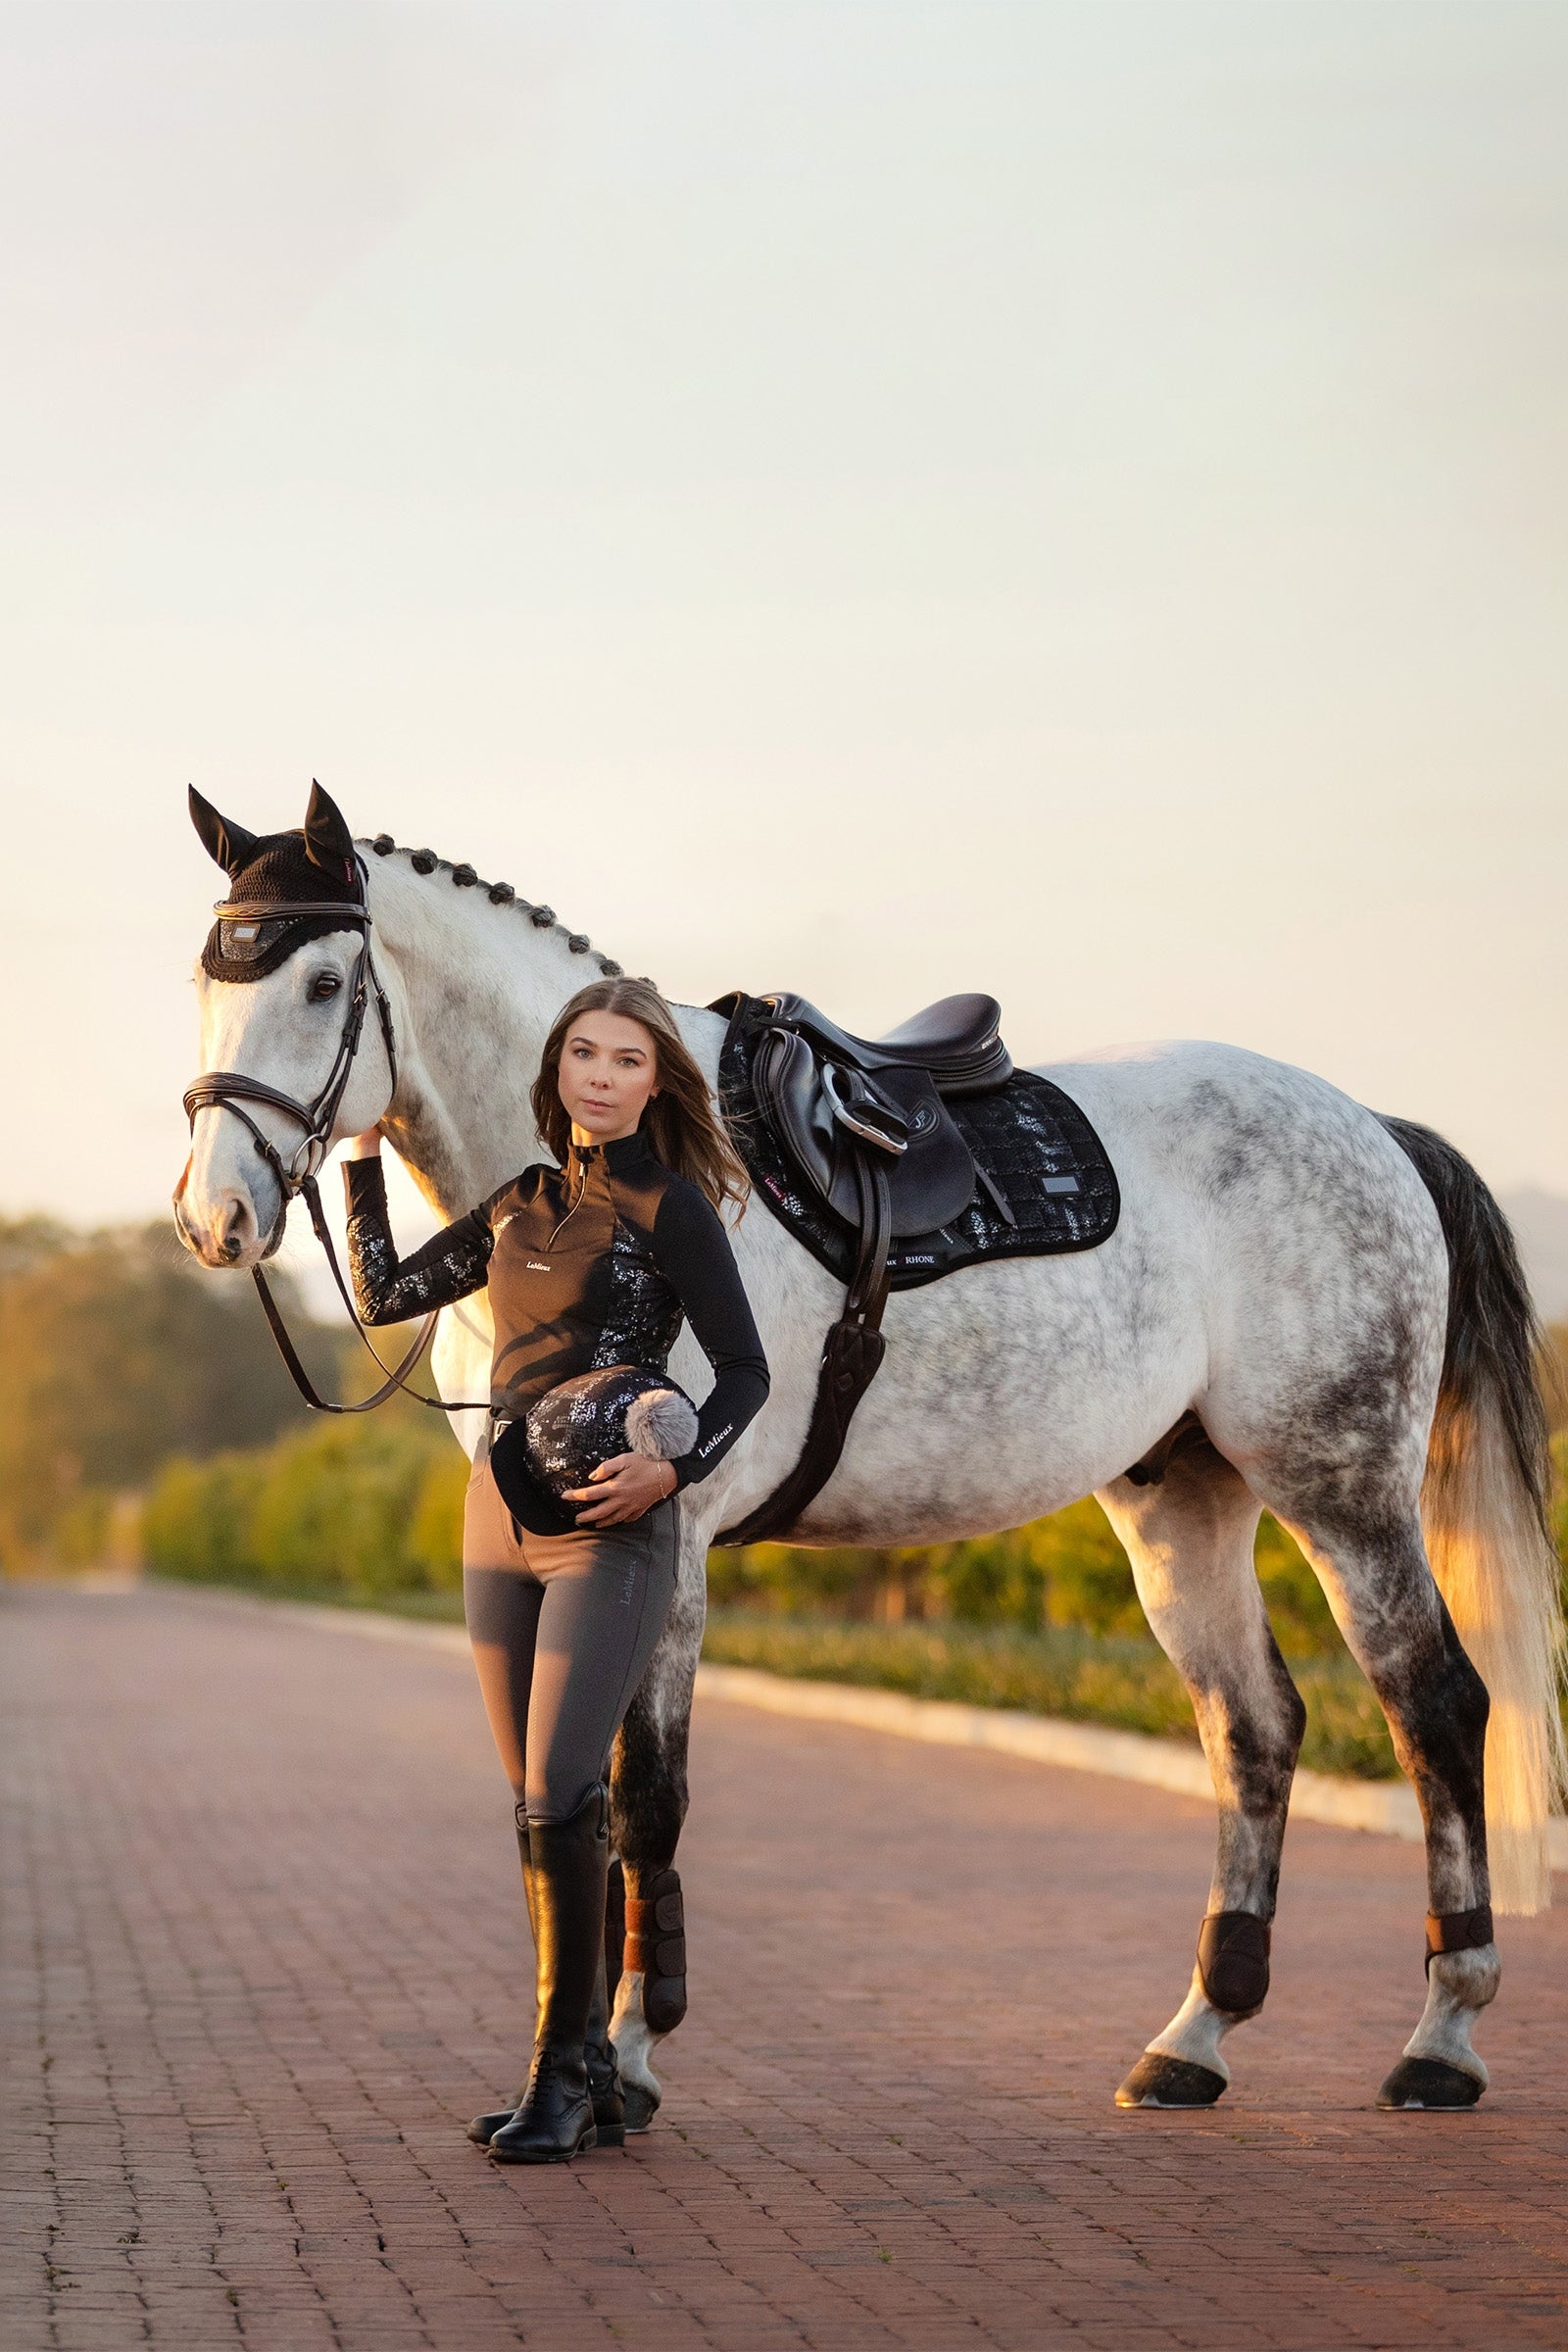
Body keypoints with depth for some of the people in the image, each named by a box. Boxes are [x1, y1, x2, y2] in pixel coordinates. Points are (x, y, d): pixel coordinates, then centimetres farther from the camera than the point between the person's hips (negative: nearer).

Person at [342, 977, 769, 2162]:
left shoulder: (672, 1210, -6)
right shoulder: (518, 1203, 12)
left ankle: (560, 2075, -5)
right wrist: (364, 1156, 15)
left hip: (612, 1524, -7)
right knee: (545, 1807, 9)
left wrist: (673, 1469, -20)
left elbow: (746, 1372, -6)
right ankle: (590, 2073, 17)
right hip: (501, 1519, 7)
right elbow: (384, 1297, 17)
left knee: (558, 1798, -13)